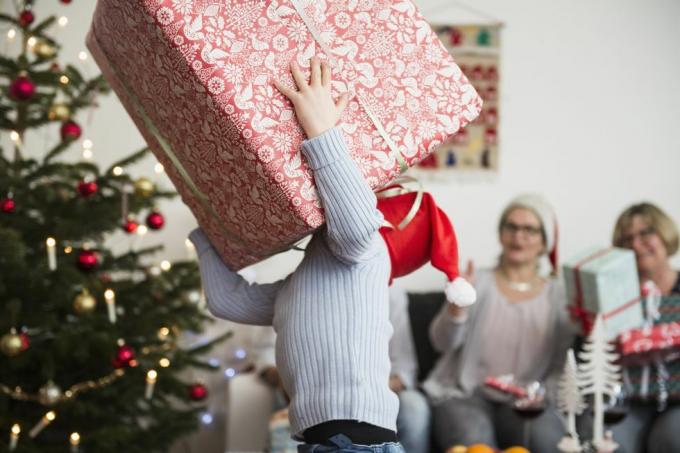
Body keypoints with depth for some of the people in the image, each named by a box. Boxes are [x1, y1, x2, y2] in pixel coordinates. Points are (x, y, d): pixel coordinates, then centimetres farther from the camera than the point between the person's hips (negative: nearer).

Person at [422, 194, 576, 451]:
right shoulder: (479, 283, 6)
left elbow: (561, 364, 10)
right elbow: (443, 343, -6)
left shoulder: (558, 295, 11)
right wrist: (457, 306, -26)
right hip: (464, 395, -1)